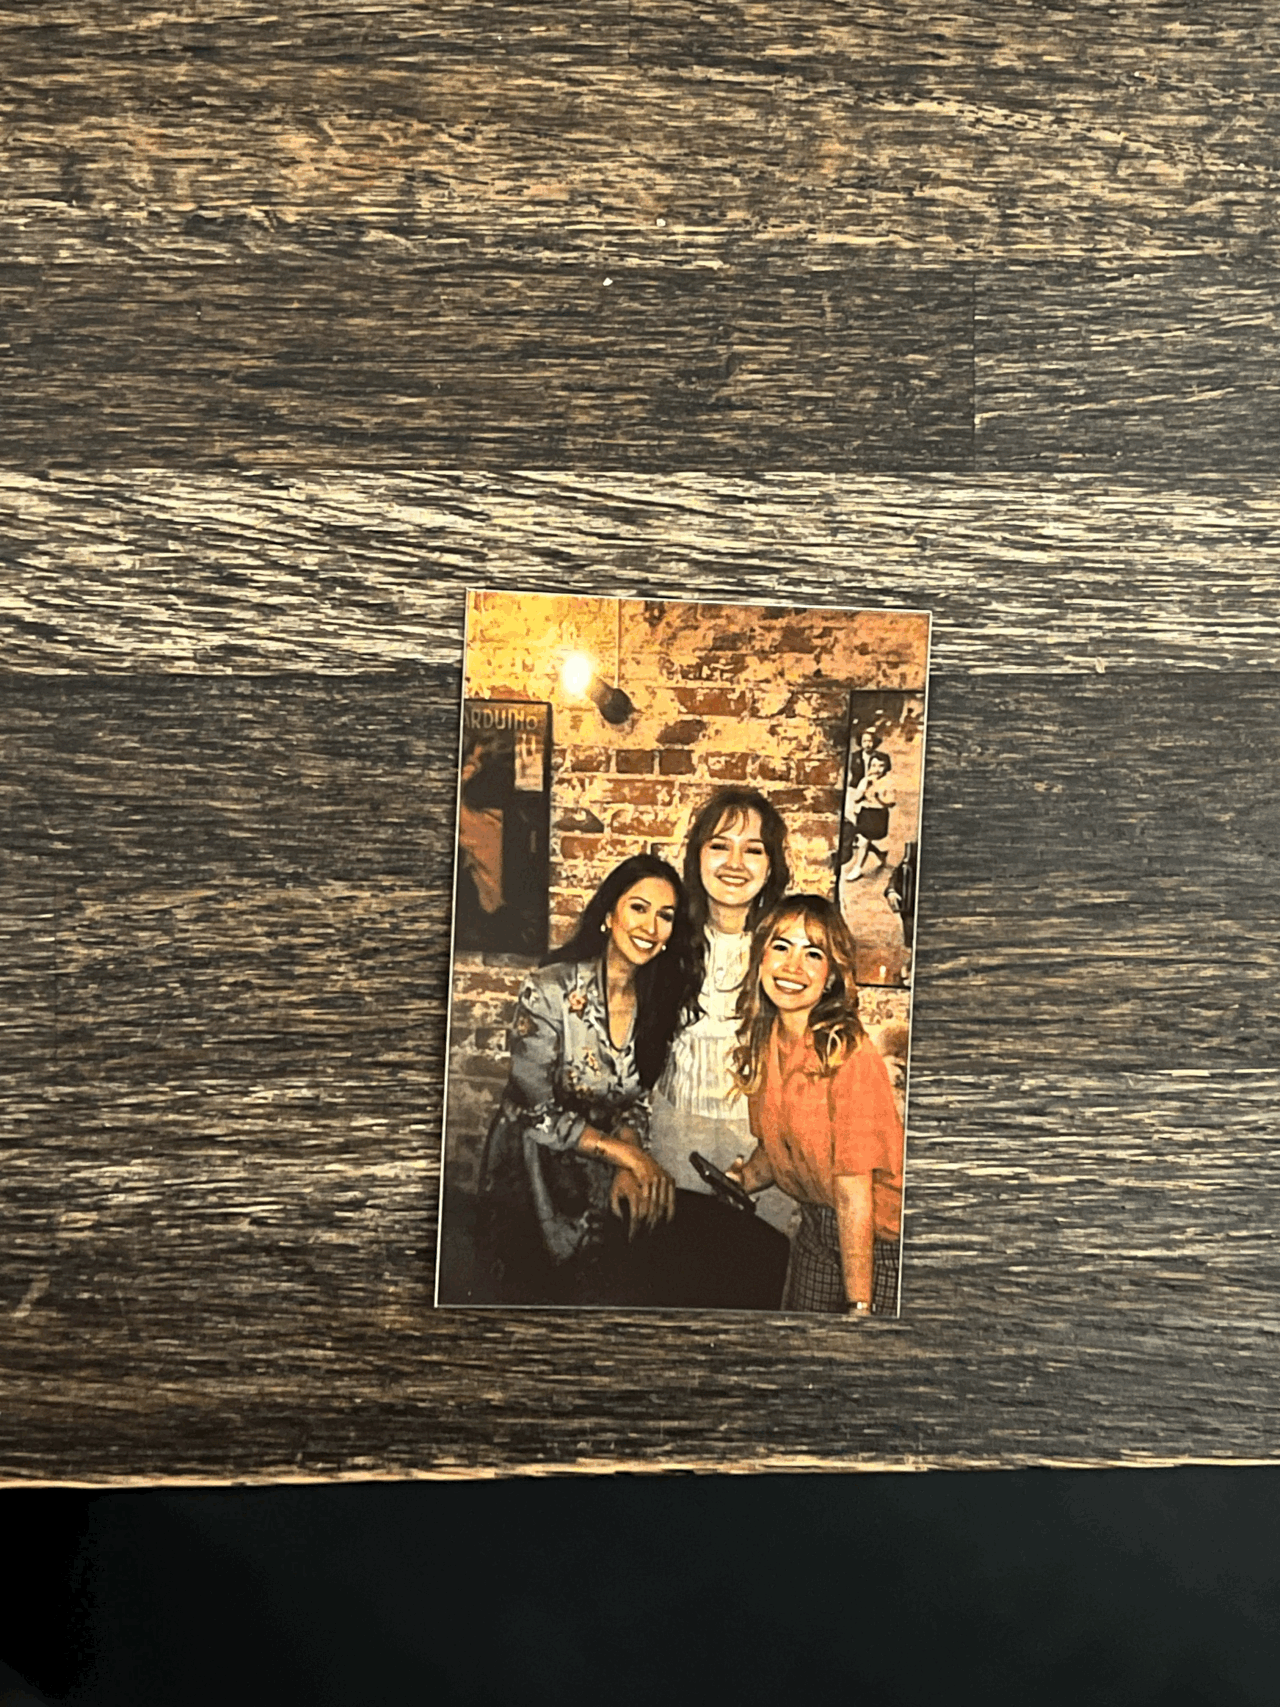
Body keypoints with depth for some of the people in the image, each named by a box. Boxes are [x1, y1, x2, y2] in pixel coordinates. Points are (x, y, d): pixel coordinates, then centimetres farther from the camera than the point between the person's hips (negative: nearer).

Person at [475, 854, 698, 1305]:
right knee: (527, 1296, 6)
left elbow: (635, 1099, 5)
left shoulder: (662, 1000, -5)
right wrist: (627, 1153, -16)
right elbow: (536, 1111, -18)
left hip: (599, 1183, 4)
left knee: (605, 1295, 5)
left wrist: (629, 1169, -14)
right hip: (529, 1172, -4)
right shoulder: (551, 989, -21)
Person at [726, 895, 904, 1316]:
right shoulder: (763, 1043, -3)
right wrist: (744, 1178, -8)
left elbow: (854, 1193, -23)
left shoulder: (850, 1055, -25)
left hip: (878, 1238, -6)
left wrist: (859, 1305, -21)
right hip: (813, 1230, 6)